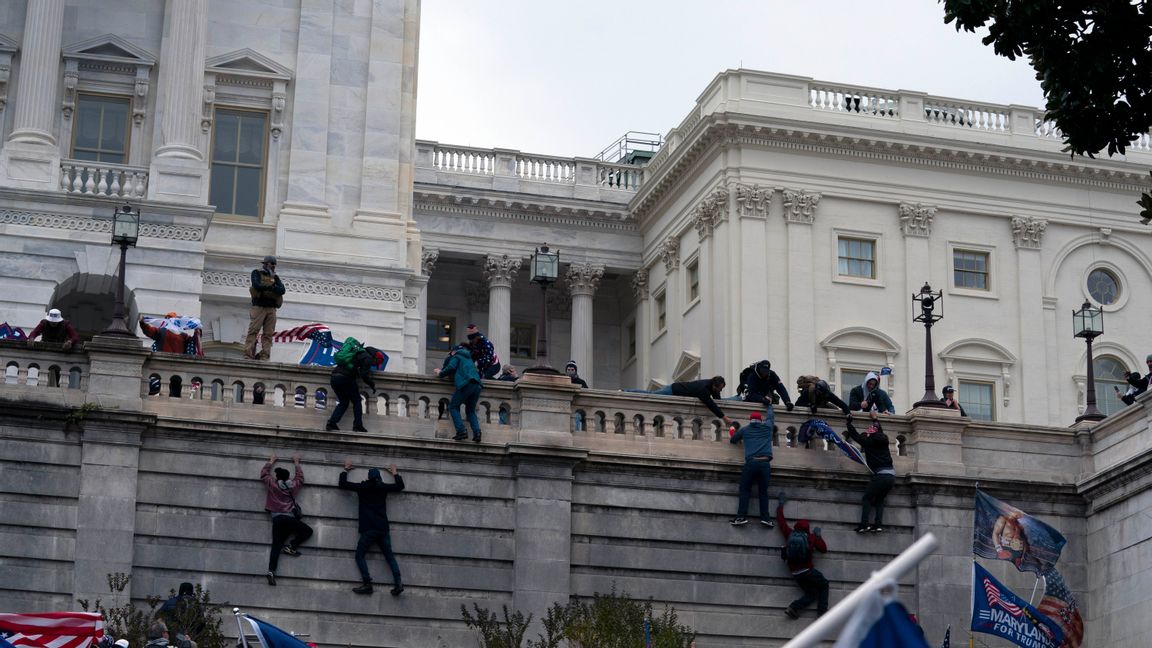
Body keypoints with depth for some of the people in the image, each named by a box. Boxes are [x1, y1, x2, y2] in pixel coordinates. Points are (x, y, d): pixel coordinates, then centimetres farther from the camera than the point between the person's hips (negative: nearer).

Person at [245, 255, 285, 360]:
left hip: (271, 309, 4)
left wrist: (268, 287, -12)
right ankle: (248, 355, -16)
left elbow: (282, 290, 4)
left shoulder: (275, 277, 20)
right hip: (259, 307, -4)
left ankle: (264, 357, -6)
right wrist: (272, 288, -8)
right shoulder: (257, 273, 10)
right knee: (253, 332, -11)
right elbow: (257, 285, -10)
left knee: (268, 334, -3)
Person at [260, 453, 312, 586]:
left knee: (276, 545, -1)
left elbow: (264, 473, 22)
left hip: (276, 519, 2)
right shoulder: (293, 485, 8)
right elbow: (300, 476, 28)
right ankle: (291, 546, -4)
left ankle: (271, 570, -14)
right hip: (289, 518, -2)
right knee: (308, 531, 14)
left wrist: (271, 461, 36)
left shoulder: (272, 484, 6)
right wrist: (296, 463, 41)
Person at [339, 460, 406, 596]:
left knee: (360, 555, 3)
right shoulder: (383, 487, 8)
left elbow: (342, 484, 9)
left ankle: (367, 584, -11)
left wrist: (346, 469, 22)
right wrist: (394, 473, 37)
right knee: (390, 556, 6)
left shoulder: (362, 487, 2)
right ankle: (398, 582, -11)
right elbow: (400, 486, 24)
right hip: (383, 529, 3)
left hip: (368, 530, -3)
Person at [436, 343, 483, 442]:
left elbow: (451, 367, -5)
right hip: (477, 385, 6)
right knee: (471, 410, 18)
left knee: (453, 407, 6)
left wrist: (441, 374, 12)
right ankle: (477, 433, -4)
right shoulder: (469, 358, 34)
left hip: (466, 384, -6)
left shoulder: (456, 356, 13)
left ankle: (461, 431, -12)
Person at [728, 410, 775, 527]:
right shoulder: (767, 427, 16)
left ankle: (741, 517, -9)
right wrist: (769, 406, 58)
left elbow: (732, 440, 27)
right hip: (765, 463, 1)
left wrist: (732, 434, 50)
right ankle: (765, 518, -4)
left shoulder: (745, 430, 13)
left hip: (751, 463, -1)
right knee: (763, 491, 7)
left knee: (745, 490, 4)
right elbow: (771, 416, 38)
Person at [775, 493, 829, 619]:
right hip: (808, 570, -4)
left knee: (812, 593, 13)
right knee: (823, 585, 15)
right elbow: (824, 549, 10)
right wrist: (818, 536, 23)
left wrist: (781, 504, 30)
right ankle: (822, 611, -3)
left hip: (795, 573, 4)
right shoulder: (811, 537, 1)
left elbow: (781, 521, 19)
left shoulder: (789, 534, 7)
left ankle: (793, 608, -10)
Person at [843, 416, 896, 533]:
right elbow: (879, 431, 38)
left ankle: (864, 524, -10)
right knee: (879, 500, 17)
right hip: (892, 475, 6)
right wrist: (875, 420, 55)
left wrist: (849, 422, 26)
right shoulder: (883, 441, 15)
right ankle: (878, 524, 2)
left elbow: (856, 435, 11)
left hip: (880, 475, -6)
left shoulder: (869, 442, -1)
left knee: (867, 498, 4)